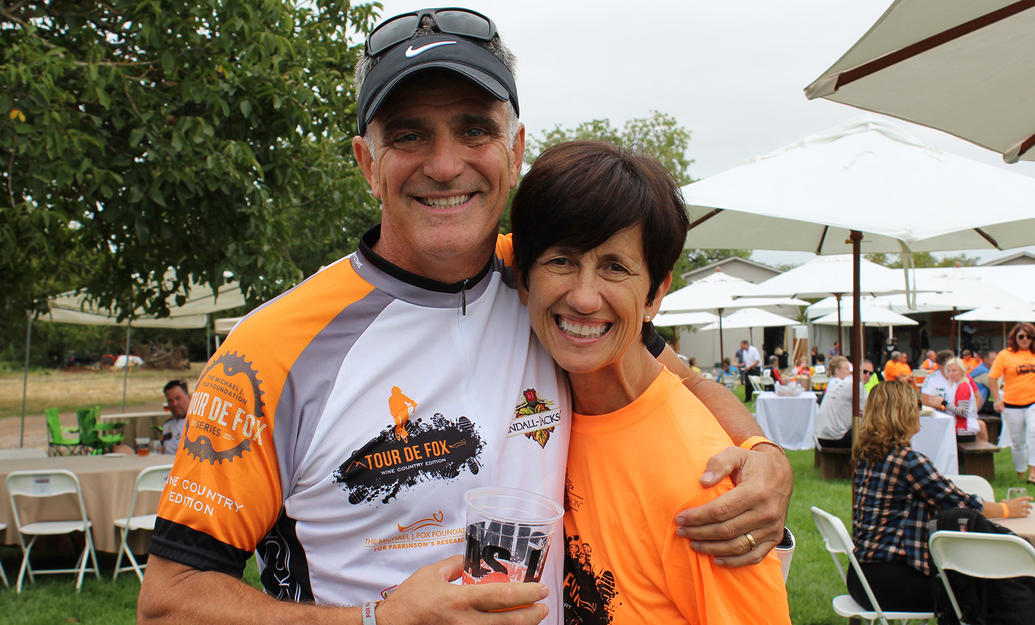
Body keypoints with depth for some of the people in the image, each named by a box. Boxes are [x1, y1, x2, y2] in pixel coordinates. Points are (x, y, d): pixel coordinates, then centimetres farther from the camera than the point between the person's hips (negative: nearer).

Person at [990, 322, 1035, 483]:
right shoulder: (1005, 355, -1)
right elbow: (992, 378, -2)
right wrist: (997, 399, -9)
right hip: (1012, 405, -1)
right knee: (1017, 441, 8)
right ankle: (1020, 474, 24)